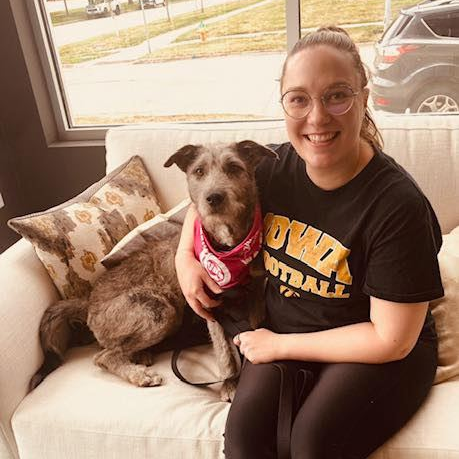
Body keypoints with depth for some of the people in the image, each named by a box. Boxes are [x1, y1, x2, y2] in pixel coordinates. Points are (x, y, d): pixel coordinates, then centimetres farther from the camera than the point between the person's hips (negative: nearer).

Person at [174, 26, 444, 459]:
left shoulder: (398, 205, -24)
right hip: (281, 335, 4)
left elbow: (391, 340, -19)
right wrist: (185, 256, -3)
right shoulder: (272, 168, -9)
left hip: (377, 353, -3)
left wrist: (279, 345, -14)